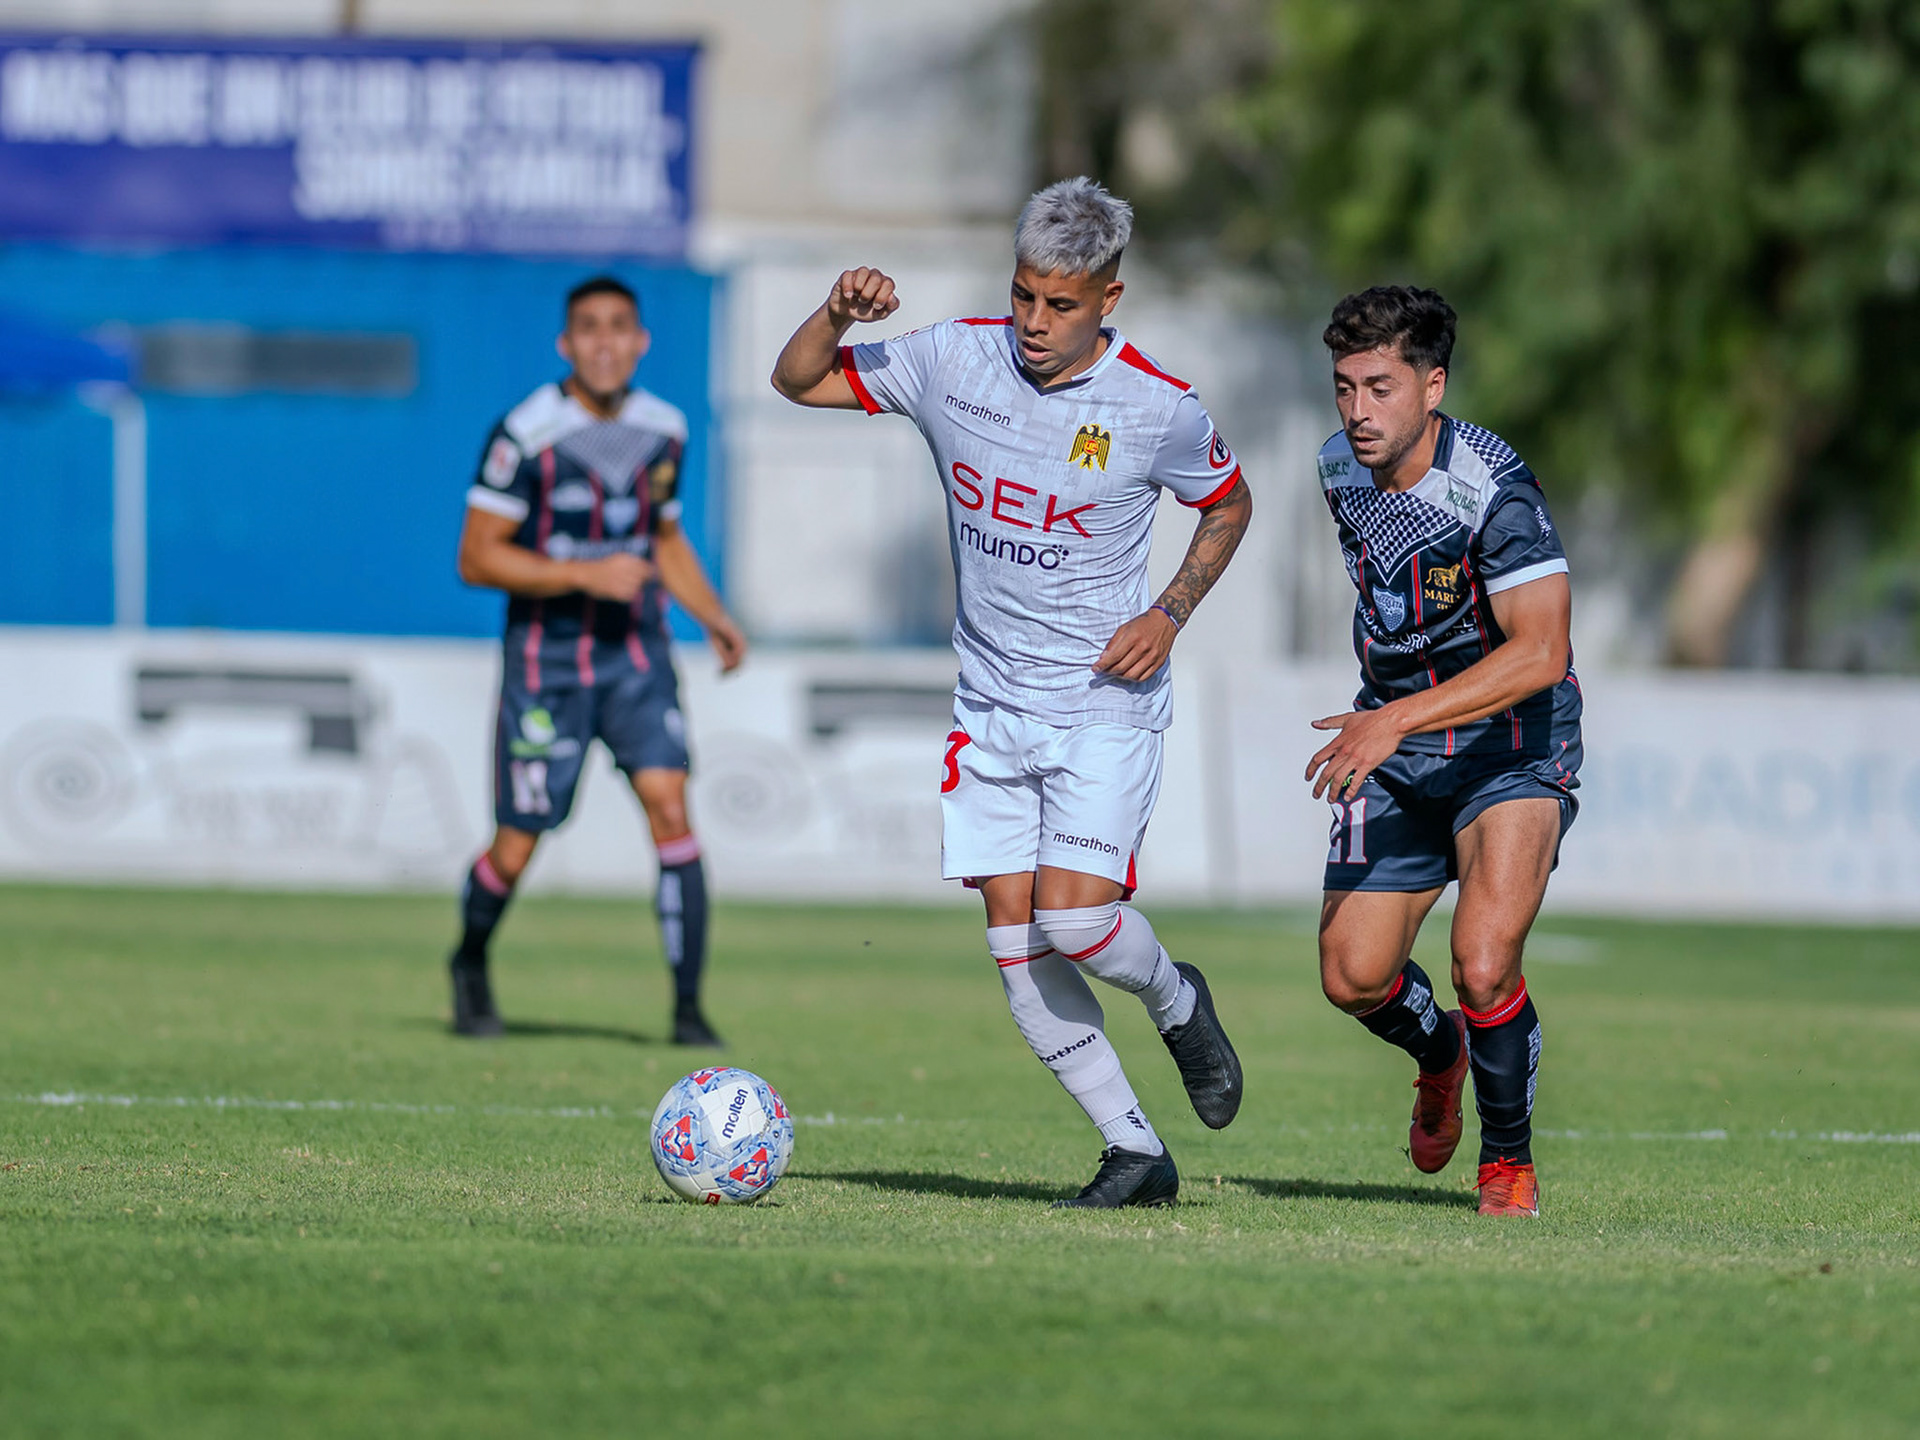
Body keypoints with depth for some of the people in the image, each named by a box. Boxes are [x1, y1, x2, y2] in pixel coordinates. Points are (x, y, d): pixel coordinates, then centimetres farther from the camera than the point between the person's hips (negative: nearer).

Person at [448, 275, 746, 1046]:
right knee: (516, 849, 2)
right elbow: (477, 556, -12)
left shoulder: (664, 431, 5)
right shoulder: (526, 433, -13)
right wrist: (585, 575, -21)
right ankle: (470, 965, 34)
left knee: (669, 807, -15)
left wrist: (714, 617, 7)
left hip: (637, 655, 3)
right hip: (545, 657, -3)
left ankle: (688, 1009, -12)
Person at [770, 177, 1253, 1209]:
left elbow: (1229, 504, 8)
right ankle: (1135, 1153, 8)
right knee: (1013, 936, -1)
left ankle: (1176, 1001, 16)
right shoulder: (956, 360, -4)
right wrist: (837, 315, -15)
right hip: (990, 701, 4)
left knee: (1074, 916, -19)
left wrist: (1171, 613, -6)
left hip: (1105, 704, -4)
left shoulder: (1159, 408, -11)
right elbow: (796, 381, 6)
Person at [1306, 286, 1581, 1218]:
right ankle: (1439, 1052, 36)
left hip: (1511, 747, -6)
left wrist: (1399, 719, -37)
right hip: (1393, 748, 6)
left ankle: (1508, 1156, 3)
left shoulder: (1493, 489, -25)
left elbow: (1539, 653, -31)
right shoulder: (1341, 469, -2)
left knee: (1483, 964, -23)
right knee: (1353, 979, 0)